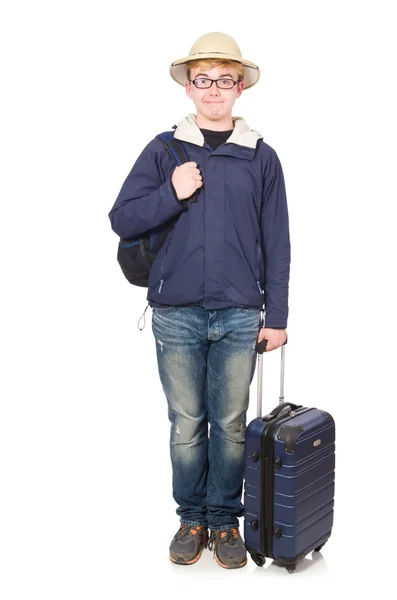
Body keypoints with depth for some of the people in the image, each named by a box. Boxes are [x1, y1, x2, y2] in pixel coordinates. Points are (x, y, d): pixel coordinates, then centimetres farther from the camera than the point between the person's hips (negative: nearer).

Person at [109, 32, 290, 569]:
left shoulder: (261, 157, 7)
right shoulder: (163, 151, 7)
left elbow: (276, 243, 6)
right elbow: (122, 219, 3)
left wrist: (276, 315, 3)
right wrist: (173, 194, -11)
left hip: (240, 316, 0)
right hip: (177, 313, 0)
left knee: (231, 425, 7)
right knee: (186, 424, 9)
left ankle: (225, 520, 24)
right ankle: (192, 519, 25)